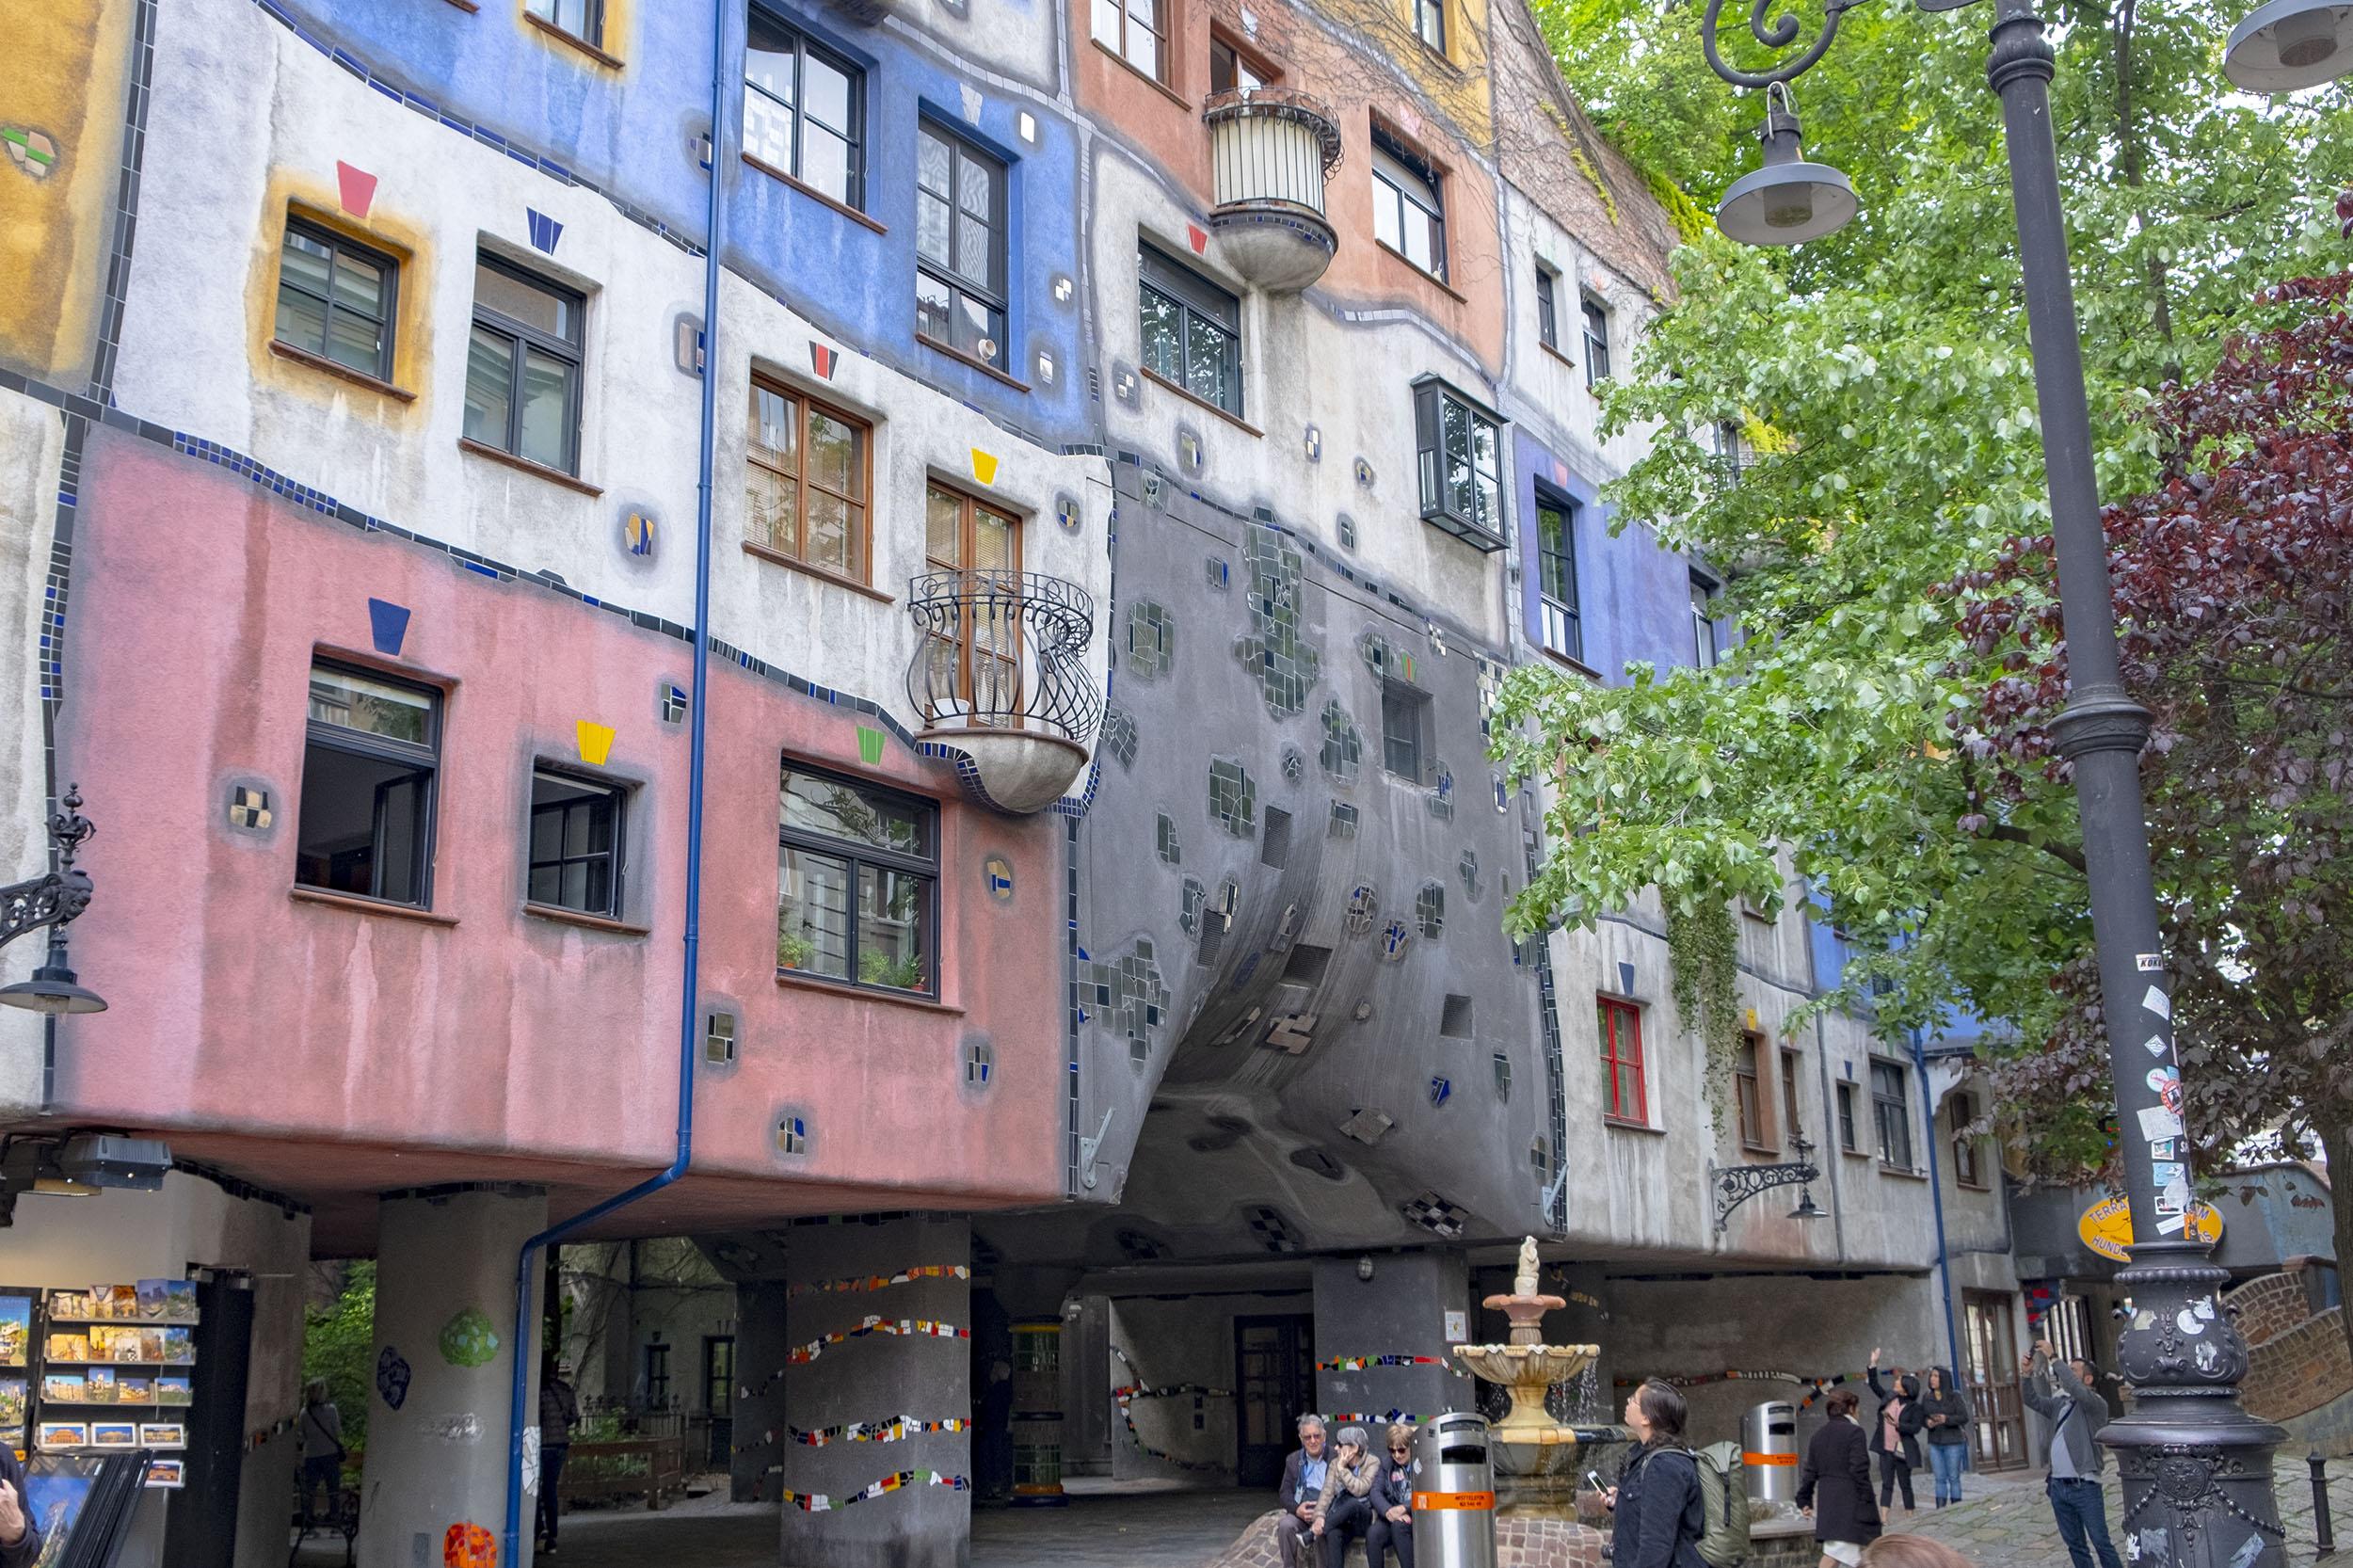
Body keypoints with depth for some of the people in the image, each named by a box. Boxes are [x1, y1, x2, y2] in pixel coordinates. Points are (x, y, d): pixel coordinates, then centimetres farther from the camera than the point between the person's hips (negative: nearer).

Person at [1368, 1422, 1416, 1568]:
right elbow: (1376, 1491, 3)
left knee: (1398, 1526, -35)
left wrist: (1403, 1508, -23)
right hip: (1392, 1516, 4)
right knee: (1372, 1535, -26)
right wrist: (1388, 1512, -18)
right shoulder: (1388, 1467, 15)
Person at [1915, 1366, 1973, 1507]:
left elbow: (1964, 1417, -11)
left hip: (1953, 1442, -3)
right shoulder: (1927, 1397, 4)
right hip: (1935, 1443, 3)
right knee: (1940, 1478, 5)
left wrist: (1946, 1419, -26)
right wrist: (1928, 1422, -15)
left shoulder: (1955, 1396, -7)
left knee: (1953, 1478, 2)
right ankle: (1940, 1511, 6)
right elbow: (1922, 1417, 8)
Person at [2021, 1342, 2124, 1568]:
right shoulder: (2058, 1404, 15)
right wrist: (2028, 1374, -8)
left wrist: (2053, 1359, -21)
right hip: (2058, 1486, 7)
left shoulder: (2096, 1405, -6)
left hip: (2085, 1487, -7)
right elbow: (2032, 1400, 9)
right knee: (2075, 1545, 11)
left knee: (2101, 1543, -5)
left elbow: (2075, 1388, -24)